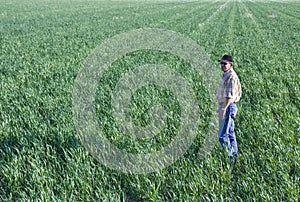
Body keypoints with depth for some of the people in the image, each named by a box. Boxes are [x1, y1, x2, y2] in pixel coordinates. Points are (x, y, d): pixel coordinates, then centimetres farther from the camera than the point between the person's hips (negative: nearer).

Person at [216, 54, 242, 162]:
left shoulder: (231, 77, -15)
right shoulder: (226, 75, 17)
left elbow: (230, 95, -23)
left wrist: (223, 109, -27)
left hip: (228, 107, -11)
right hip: (225, 107, 11)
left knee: (223, 135, -11)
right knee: (230, 133, 15)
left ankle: (229, 157, -8)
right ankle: (234, 156, 21)